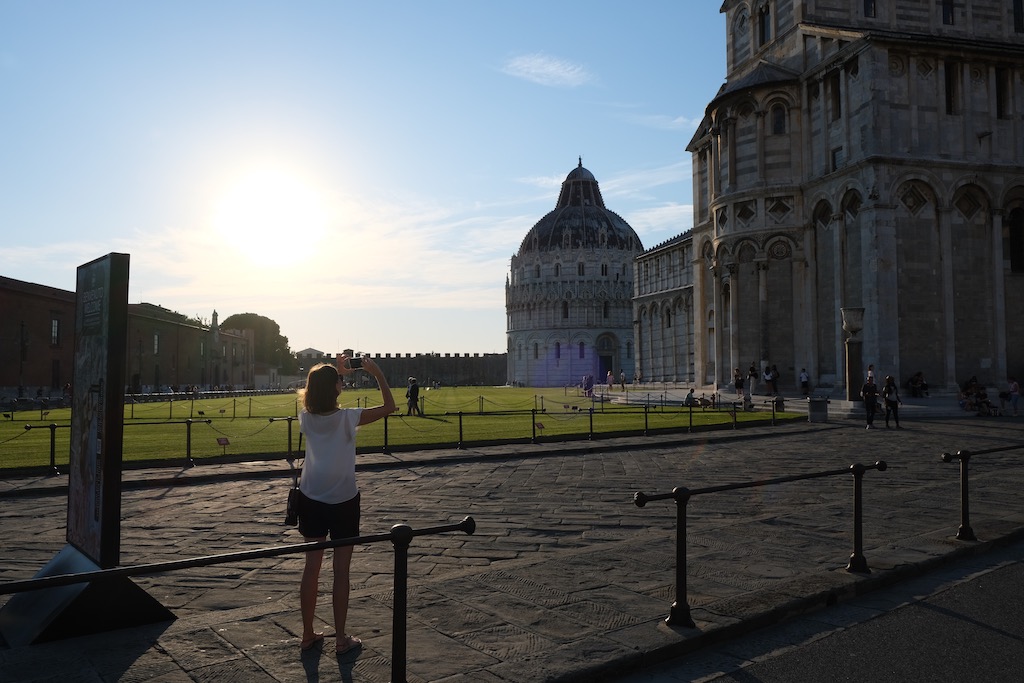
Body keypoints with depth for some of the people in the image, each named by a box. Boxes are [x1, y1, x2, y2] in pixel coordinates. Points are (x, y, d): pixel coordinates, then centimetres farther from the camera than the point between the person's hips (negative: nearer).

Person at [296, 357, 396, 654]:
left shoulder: (306, 417, -6)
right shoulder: (347, 417, -18)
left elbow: (317, 398, 19)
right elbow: (389, 406, -7)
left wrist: (336, 373, 19)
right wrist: (377, 373, -3)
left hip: (311, 499, 4)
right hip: (343, 502, -4)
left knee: (311, 566, 13)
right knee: (341, 569, 6)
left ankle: (308, 634, 23)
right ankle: (341, 639, 15)